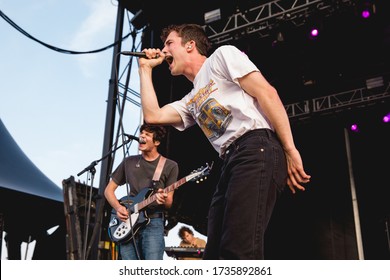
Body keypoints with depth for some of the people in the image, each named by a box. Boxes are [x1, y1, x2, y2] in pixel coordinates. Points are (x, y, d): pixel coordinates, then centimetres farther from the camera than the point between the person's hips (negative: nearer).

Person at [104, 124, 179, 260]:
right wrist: (118, 207, -1)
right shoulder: (129, 162, 13)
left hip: (153, 223, -3)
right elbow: (109, 189, 17)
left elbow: (169, 202, 3)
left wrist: (164, 200, -21)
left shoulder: (170, 166, 4)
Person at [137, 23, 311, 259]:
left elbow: (267, 93, 0)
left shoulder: (222, 55, 11)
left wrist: (290, 150, -9)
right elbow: (152, 116, 19)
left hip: (256, 150, -9)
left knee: (239, 252, -22)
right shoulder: (191, 101, 32)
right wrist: (146, 68, 29)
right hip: (230, 163, 9)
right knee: (215, 255, 4)